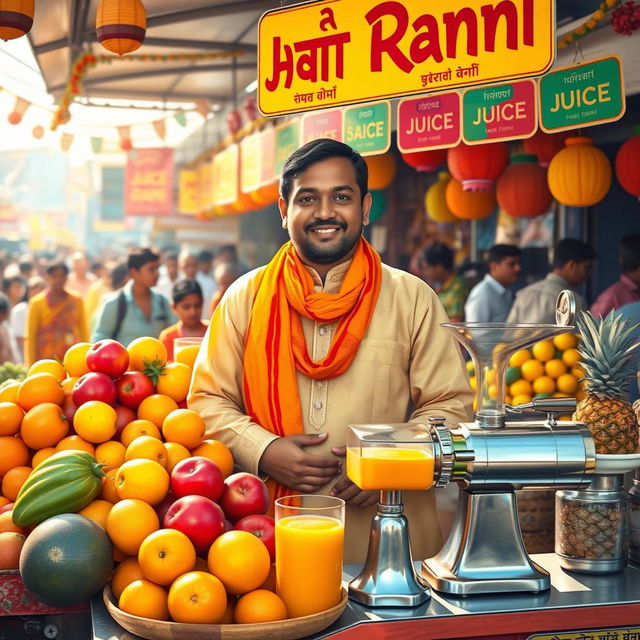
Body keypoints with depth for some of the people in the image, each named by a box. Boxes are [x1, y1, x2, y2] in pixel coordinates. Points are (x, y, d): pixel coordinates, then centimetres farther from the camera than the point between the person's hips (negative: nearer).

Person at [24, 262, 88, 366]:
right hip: (47, 361, -2)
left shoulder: (76, 301, 10)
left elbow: (84, 333, 14)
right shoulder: (37, 302, 2)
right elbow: (30, 337, 1)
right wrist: (31, 367, -3)